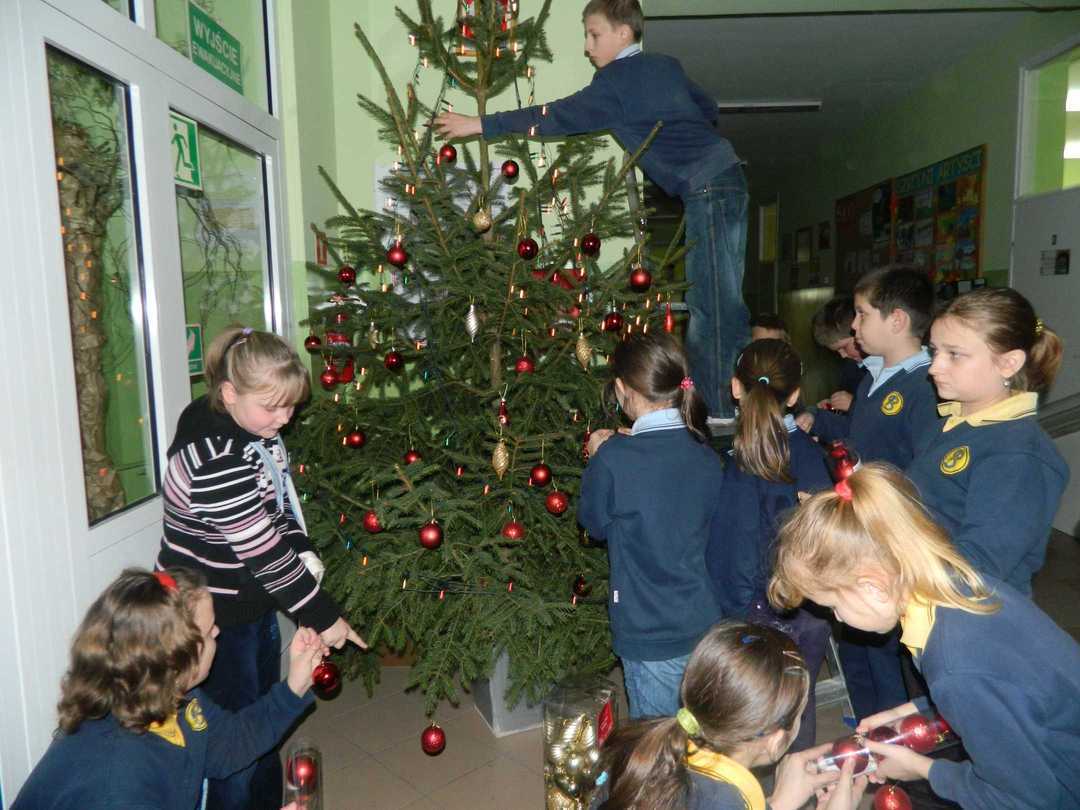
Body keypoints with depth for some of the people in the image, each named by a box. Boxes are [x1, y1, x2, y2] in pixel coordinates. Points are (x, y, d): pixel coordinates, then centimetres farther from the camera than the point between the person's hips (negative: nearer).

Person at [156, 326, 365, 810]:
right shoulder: (214, 460, -30)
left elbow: (280, 503, 9)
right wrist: (322, 616, -17)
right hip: (213, 617, -8)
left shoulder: (254, 427, -2)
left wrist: (304, 553, -8)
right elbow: (264, 554, -26)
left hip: (255, 604, 9)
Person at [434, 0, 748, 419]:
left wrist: (480, 124, -11)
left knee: (713, 303, -7)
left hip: (707, 187, -9)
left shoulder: (618, 80, -8)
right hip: (725, 177, 9)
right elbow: (710, 108, 26)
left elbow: (558, 117, -13)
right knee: (719, 299, 10)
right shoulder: (664, 65, 17)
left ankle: (726, 410, -2)